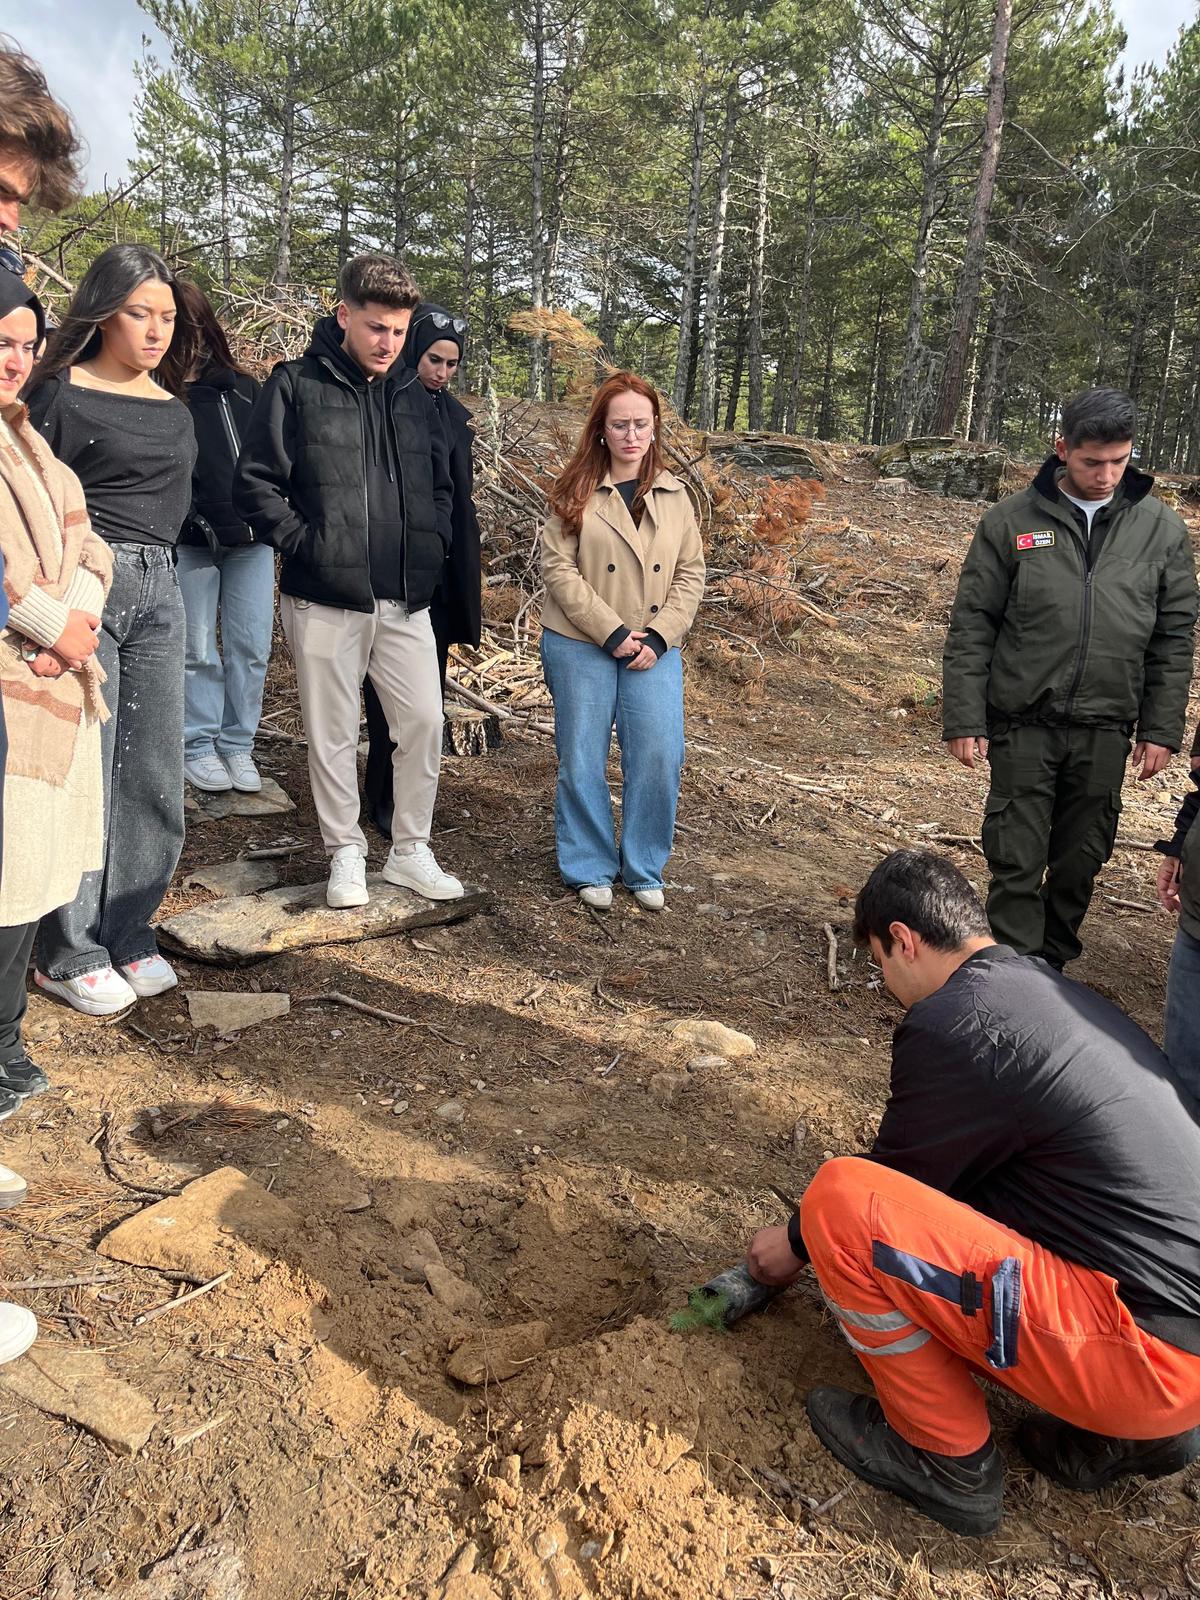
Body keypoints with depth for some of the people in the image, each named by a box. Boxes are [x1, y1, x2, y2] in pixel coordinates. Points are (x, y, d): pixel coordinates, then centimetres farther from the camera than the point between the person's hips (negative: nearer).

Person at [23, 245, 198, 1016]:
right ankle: (70, 953, 8)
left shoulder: (173, 406, 15)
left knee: (155, 775, 5)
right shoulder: (62, 394, -3)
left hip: (160, 590, 6)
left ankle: (127, 933, 18)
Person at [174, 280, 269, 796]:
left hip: (252, 539, 4)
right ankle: (198, 747, 14)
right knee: (199, 651, 2)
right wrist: (195, 521, -17)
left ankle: (238, 746, 15)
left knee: (251, 649, 4)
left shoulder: (243, 388, 13)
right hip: (191, 541, -4)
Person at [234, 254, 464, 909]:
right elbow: (254, 485, -5)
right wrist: (305, 545, -12)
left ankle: (410, 851, 19)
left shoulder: (413, 395, 13)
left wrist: (431, 545, 8)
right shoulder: (297, 386, -2)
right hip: (325, 599, -4)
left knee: (424, 721, 4)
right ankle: (345, 853, 21)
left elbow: (440, 484, 23)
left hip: (405, 599, 4)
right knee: (333, 734, 5)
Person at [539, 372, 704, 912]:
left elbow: (691, 573, 6)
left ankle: (644, 870, 15)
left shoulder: (674, 494, 8)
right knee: (582, 758, 3)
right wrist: (613, 633, -15)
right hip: (579, 646, -2)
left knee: (659, 756, -3)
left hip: (654, 649, 3)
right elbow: (558, 568, -9)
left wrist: (658, 637, -8)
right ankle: (589, 868, 20)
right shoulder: (575, 492, -2)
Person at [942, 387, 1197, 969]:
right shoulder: (1011, 522, -2)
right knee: (1017, 862, 1)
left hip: (1105, 730, 2)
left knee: (1079, 863, 12)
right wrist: (964, 719, -6)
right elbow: (971, 627, -2)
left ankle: (1053, 966, 30)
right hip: (1024, 725, -2)